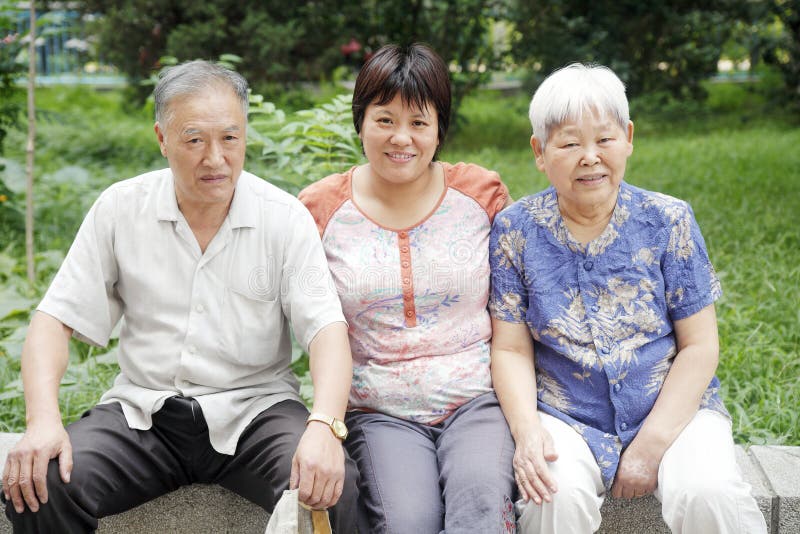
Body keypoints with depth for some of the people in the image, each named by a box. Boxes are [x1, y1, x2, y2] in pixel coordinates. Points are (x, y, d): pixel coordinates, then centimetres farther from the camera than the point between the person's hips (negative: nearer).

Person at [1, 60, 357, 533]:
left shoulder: (286, 218, -3)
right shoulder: (119, 209, 1)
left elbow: (327, 328, -12)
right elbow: (57, 319, 1)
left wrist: (325, 426, -31)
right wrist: (43, 420, -18)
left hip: (254, 409, -1)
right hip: (142, 411, 2)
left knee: (334, 489, -30)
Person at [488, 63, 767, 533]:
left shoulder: (668, 221, -1)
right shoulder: (515, 230, 0)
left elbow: (700, 346, -2)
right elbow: (512, 349, 0)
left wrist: (650, 446, -11)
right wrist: (526, 429, -19)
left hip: (673, 409, 0)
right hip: (567, 420, 0)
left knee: (709, 493, -29)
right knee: (557, 494, -30)